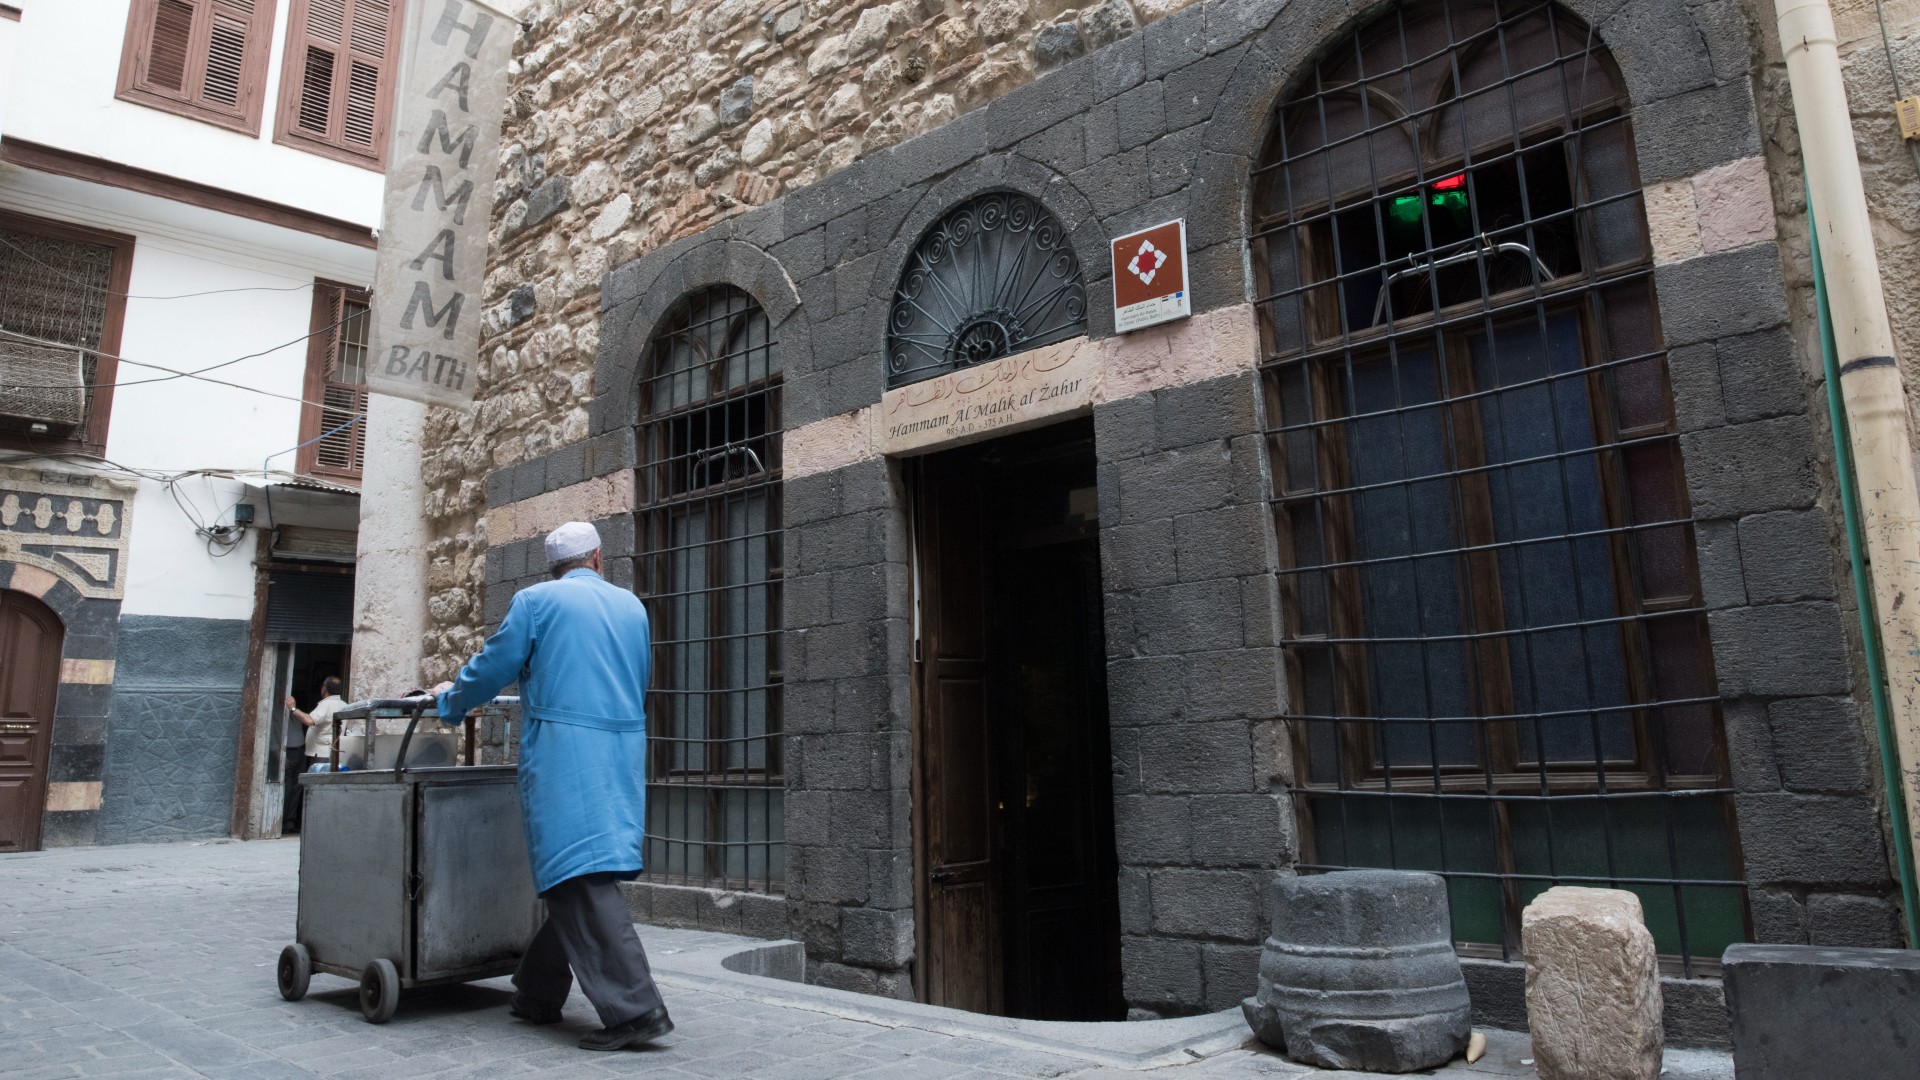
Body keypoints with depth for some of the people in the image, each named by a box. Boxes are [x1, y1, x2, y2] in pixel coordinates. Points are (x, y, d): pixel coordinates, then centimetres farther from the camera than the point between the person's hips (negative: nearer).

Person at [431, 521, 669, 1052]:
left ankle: (634, 1009, -13)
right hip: (624, 754, 6)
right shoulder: (632, 606, 15)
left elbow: (492, 669, 6)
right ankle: (537, 993, 26)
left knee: (579, 881, -7)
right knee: (581, 879, 14)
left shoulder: (535, 601, 0)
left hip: (565, 758, -6)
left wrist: (451, 699, 26)